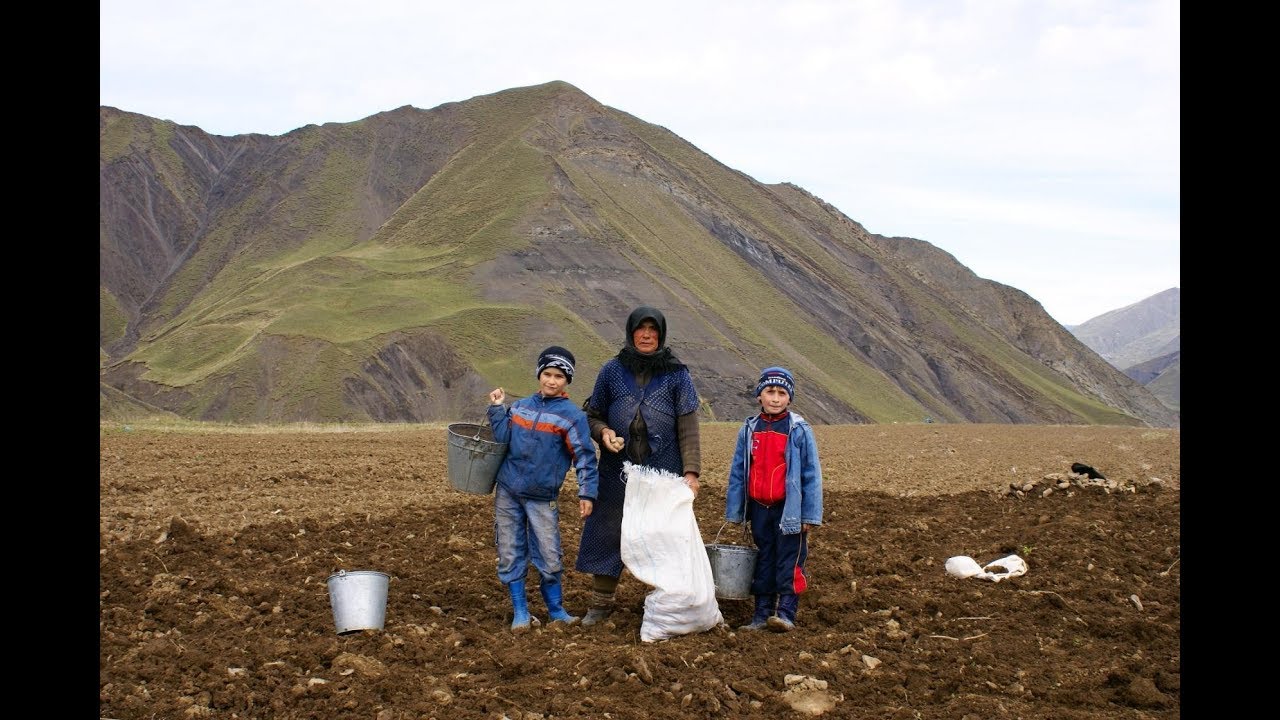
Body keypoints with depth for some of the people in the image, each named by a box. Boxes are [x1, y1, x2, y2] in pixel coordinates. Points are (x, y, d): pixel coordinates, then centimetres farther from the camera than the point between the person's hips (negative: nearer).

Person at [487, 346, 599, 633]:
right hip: (507, 492, 4)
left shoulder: (572, 415, -6)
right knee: (510, 555, 5)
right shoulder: (520, 407, 8)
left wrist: (587, 493, -12)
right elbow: (502, 439, 7)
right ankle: (520, 612, 14)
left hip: (542, 499, -4)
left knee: (549, 557, -2)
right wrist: (497, 409, 2)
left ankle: (556, 611, 16)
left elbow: (585, 456, -7)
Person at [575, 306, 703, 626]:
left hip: (664, 473, -1)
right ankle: (601, 603, 16)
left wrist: (691, 472, -9)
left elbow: (688, 428, -1)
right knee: (608, 533, 5)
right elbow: (593, 414, 14)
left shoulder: (677, 375, 2)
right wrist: (603, 432, -9)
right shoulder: (613, 371, 5)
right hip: (618, 470, 2)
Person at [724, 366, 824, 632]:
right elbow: (737, 473, 10)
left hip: (789, 509, -4)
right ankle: (762, 613, 15)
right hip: (759, 508, 4)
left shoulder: (799, 430, -6)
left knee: (789, 561, -4)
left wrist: (810, 515, -7)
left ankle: (786, 613, -2)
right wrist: (734, 511, 10)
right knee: (763, 561, 10)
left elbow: (812, 474, -5)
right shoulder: (749, 430, 5)